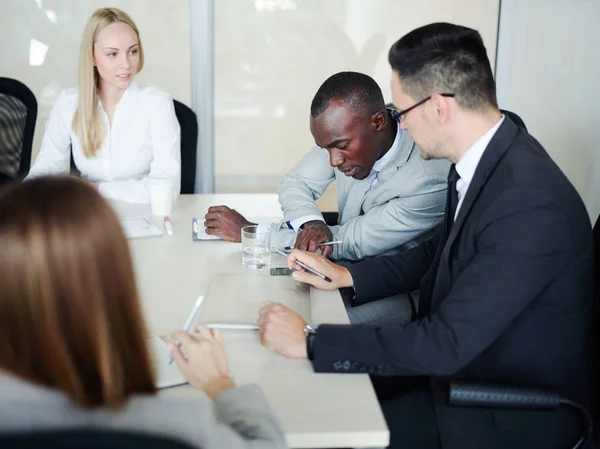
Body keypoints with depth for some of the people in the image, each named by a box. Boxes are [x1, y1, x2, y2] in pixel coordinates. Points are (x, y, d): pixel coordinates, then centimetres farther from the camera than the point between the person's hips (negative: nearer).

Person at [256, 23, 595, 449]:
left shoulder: (530, 203, -32)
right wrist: (347, 276, 4)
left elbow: (445, 343, -30)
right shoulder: (484, 159, -4)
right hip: (465, 366, 7)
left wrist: (311, 341, -24)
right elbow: (439, 251, 13)